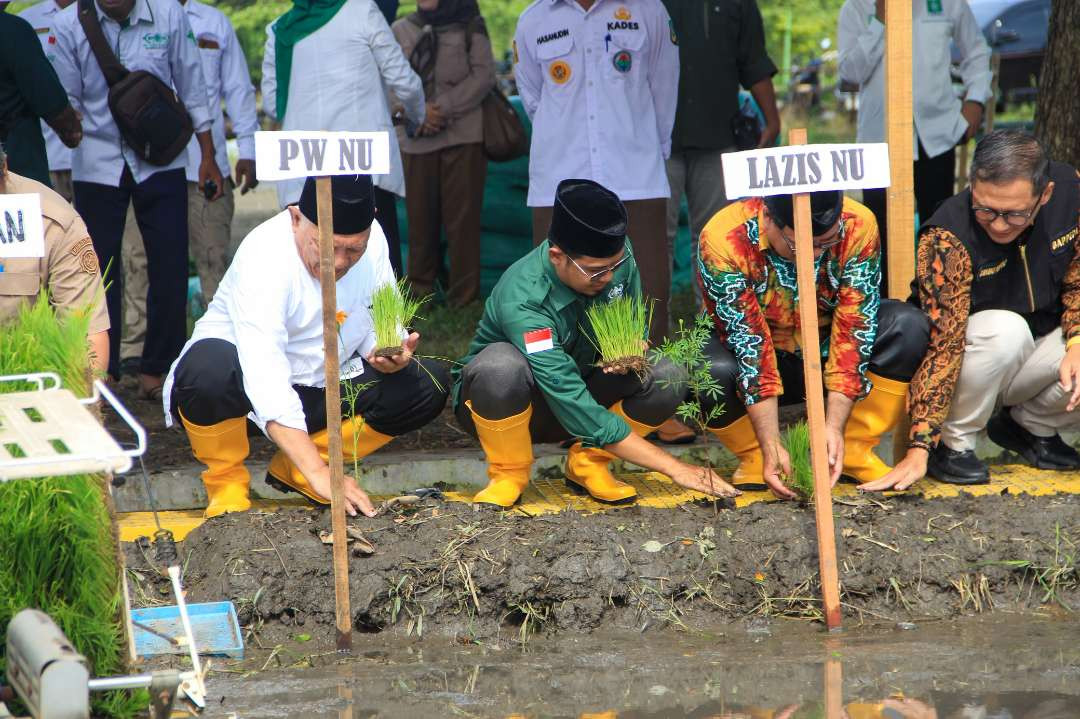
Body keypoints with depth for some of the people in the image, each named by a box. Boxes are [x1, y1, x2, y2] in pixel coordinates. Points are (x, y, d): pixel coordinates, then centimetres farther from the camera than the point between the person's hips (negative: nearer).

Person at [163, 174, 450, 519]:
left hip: (322, 386, 6)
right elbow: (267, 384, -39)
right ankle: (226, 480, -8)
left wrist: (387, 354, -25)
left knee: (430, 384, -11)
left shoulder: (371, 239, -10)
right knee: (207, 369, -39)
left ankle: (292, 468, 0)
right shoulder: (263, 257, -30)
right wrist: (319, 473, -47)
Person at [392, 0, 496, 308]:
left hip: (463, 135, -2)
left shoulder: (470, 27, 7)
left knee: (462, 217, -4)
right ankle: (419, 294, 14)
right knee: (420, 216, 4)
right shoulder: (401, 30, 12)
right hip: (415, 140, 2)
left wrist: (444, 108, -12)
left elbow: (483, 75, -2)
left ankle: (464, 300, 0)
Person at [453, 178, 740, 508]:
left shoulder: (616, 257, -16)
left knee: (667, 377, -22)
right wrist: (673, 467, -39)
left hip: (579, 386, 5)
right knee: (502, 365, -40)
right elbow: (574, 408, -38)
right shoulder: (522, 302, -35)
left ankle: (587, 464, -2)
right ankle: (508, 475, -14)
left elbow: (634, 327, 4)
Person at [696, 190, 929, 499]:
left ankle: (854, 451, -11)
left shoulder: (858, 228, -23)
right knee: (711, 372, -36)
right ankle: (754, 458, -6)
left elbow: (854, 333, -24)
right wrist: (770, 447, -34)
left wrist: (834, 426, -33)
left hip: (827, 353, 2)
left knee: (908, 327, -25)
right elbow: (750, 347, -30)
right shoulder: (723, 241, -29)